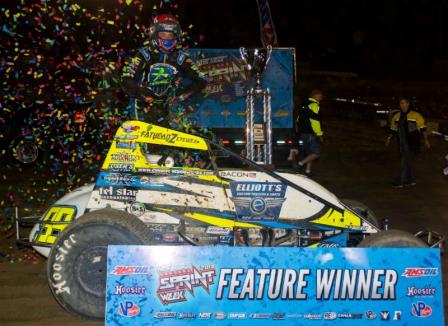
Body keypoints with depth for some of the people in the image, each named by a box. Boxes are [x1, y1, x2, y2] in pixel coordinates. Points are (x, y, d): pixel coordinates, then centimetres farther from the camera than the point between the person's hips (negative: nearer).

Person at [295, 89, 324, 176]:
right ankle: (301, 163, -14)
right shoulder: (314, 105, -14)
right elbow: (315, 122, -20)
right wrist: (320, 135, -15)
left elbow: (298, 120, 20)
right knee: (316, 153, -6)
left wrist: (298, 131, 26)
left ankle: (307, 170, 15)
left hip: (302, 133, 10)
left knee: (308, 153, 15)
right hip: (311, 134, -10)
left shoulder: (304, 105, 16)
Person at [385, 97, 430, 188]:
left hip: (411, 144, -6)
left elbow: (422, 128, -4)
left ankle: (400, 181, -5)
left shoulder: (416, 115, -5)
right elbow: (393, 129, 18)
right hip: (402, 144, 6)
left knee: (405, 162, -8)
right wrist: (389, 138, 8)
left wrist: (426, 140, -8)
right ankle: (411, 180, 22)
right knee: (407, 162, 12)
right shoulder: (396, 116, 10)